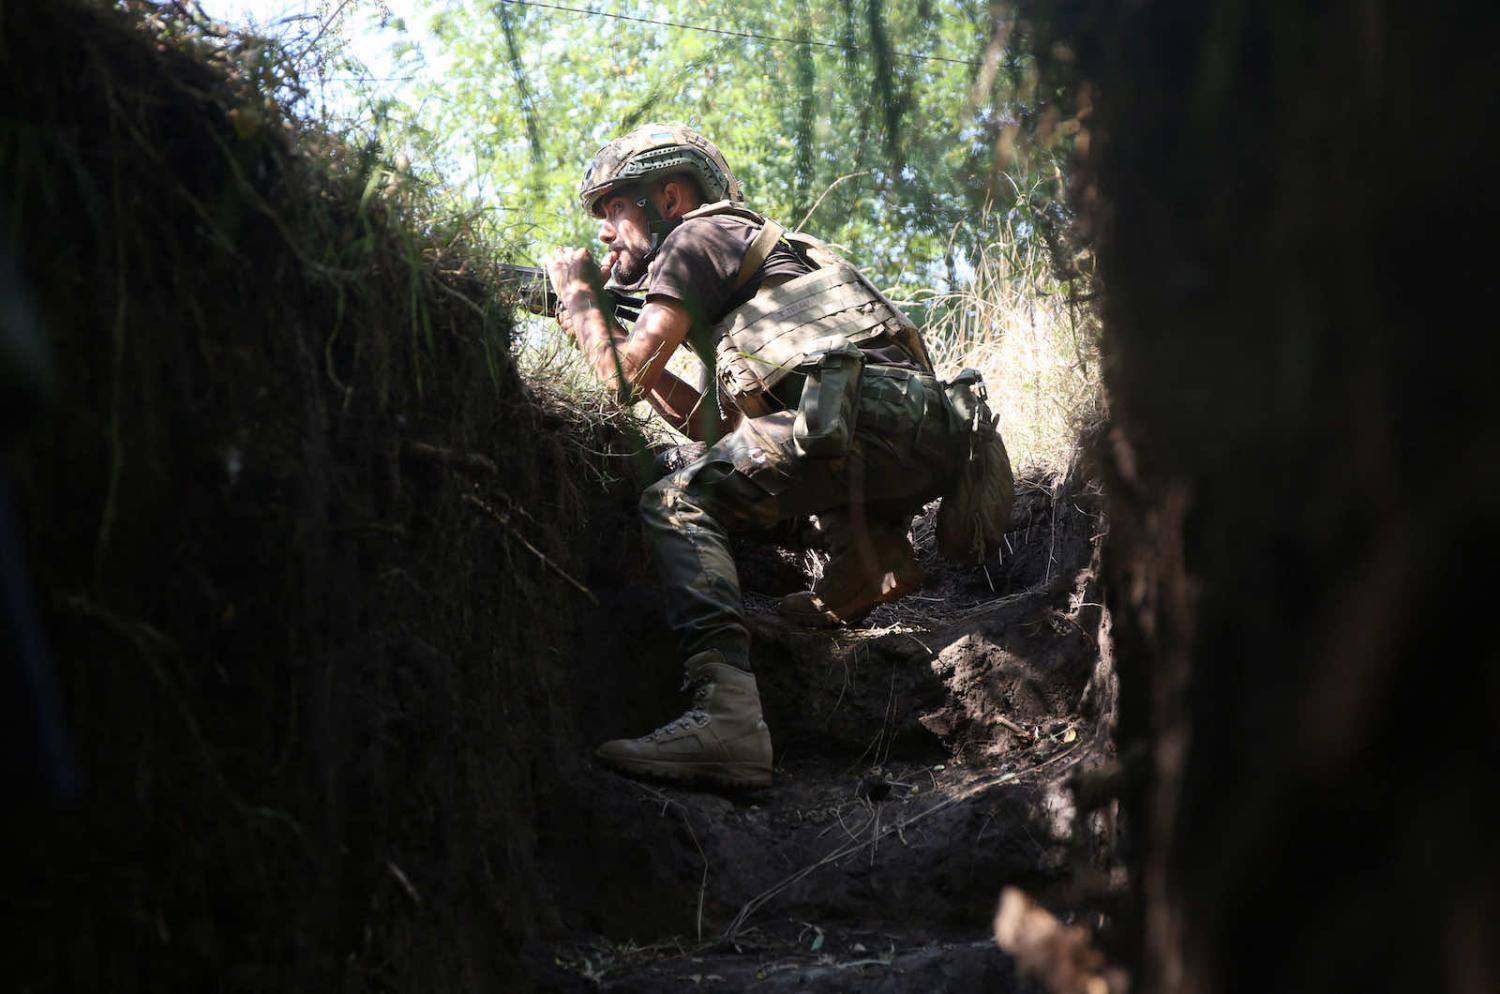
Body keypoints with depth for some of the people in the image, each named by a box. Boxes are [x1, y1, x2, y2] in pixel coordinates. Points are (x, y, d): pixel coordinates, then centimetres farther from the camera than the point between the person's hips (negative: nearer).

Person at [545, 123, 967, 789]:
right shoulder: (765, 248, 35)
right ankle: (873, 558, 11)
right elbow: (714, 426, 34)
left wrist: (578, 296, 20)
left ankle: (726, 713, -28)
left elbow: (628, 375, 1)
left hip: (871, 408, -10)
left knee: (678, 501, -10)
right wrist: (604, 330, 35)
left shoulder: (698, 233, 8)